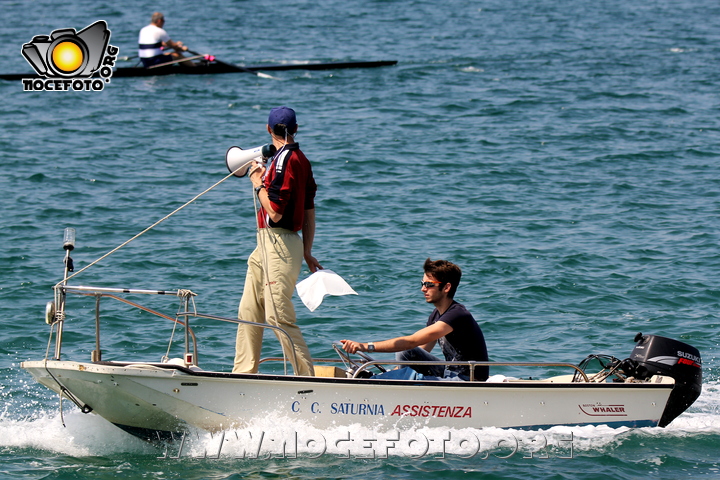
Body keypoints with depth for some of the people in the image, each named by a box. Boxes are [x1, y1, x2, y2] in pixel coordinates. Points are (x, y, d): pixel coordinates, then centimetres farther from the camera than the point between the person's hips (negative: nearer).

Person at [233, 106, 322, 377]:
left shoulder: (284, 159, -16)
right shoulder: (300, 159, 13)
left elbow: (275, 211, -21)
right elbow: (309, 210, 16)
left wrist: (258, 184, -6)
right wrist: (307, 253, 20)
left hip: (278, 243, -10)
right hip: (267, 244, 10)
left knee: (279, 316, -11)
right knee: (249, 312, 14)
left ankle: (308, 377, -9)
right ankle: (243, 374, 19)